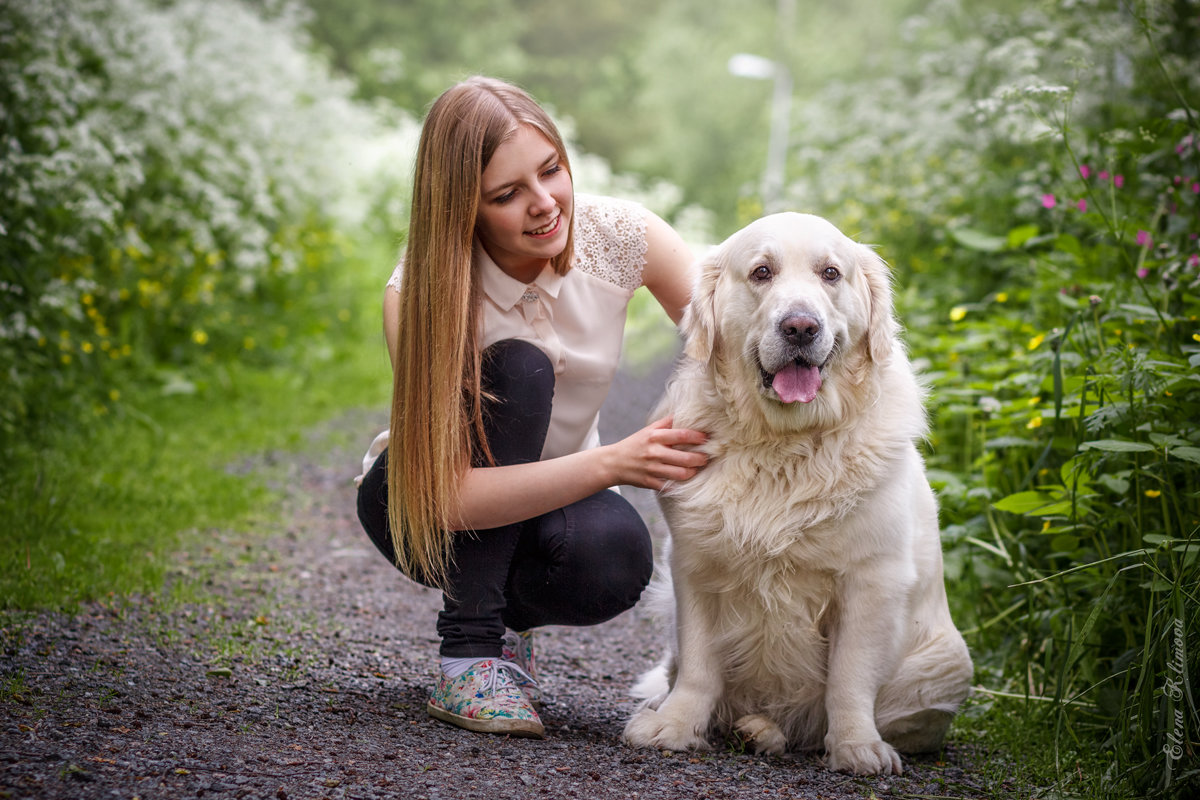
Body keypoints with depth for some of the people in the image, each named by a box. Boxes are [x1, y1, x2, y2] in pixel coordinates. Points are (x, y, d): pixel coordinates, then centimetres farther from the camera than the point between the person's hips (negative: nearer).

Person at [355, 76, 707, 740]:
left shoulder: (621, 236, -18)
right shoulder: (419, 292, -27)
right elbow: (448, 494, -31)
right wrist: (614, 462, -42)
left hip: (554, 499, 2)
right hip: (418, 500, -2)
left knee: (617, 556, -34)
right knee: (516, 366, -32)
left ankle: (506, 617, 4)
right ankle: (470, 648, -22)